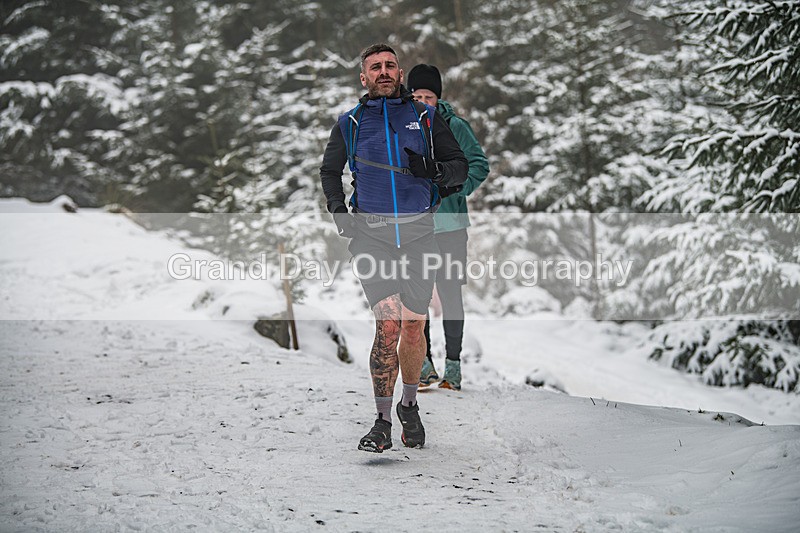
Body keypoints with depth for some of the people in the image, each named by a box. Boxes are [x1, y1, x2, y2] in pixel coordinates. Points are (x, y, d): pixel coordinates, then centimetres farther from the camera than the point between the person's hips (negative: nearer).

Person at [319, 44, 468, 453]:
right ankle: (382, 422, -7)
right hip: (372, 232, -1)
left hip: (418, 231, 1)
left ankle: (409, 406, 27)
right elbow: (329, 171, 24)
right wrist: (338, 211, 8)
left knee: (413, 326, 4)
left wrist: (434, 170, -11)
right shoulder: (349, 124, 11)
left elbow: (460, 166, 11)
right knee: (388, 326, -12)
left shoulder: (426, 118, 10)